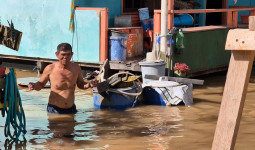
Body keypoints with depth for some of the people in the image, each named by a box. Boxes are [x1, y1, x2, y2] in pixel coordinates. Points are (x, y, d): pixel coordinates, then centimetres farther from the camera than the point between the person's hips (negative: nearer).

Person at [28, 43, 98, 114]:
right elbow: (41, 84, 6)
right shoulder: (50, 69, -9)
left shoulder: (76, 68, -1)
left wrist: (88, 85, -5)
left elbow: (80, 84, 15)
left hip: (71, 109, 3)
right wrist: (34, 86, -16)